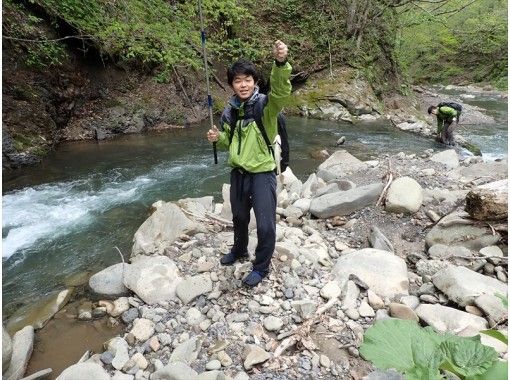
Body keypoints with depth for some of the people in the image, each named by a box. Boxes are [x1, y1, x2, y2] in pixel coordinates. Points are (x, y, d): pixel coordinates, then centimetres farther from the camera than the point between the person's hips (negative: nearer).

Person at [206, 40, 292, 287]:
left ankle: (261, 267, 24)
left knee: (265, 225, -1)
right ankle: (239, 251, 51)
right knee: (239, 217, 24)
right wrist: (218, 138, -7)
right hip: (238, 173, 6)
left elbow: (281, 90, -35)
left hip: (262, 172, -5)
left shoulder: (266, 104, -13)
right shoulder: (229, 111, 3)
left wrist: (280, 63, -53)